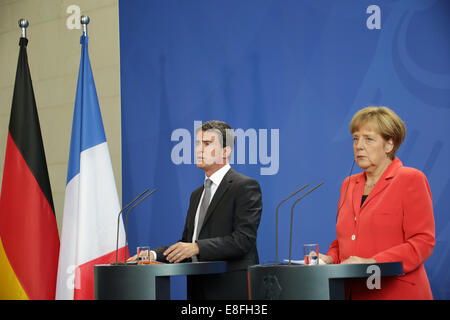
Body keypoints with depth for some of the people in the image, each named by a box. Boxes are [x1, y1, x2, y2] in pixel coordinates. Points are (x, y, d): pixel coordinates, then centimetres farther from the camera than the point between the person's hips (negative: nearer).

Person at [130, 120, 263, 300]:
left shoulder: (245, 186, -6)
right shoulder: (197, 195, 21)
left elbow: (243, 239, -16)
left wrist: (197, 247, -22)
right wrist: (155, 255, 1)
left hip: (230, 290, -7)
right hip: (198, 289, 7)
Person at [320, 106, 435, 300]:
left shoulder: (411, 180, -3)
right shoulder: (349, 185, 16)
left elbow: (423, 242, -11)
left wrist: (372, 262, -20)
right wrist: (330, 259, 1)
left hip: (396, 293, -5)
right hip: (351, 292, 5)